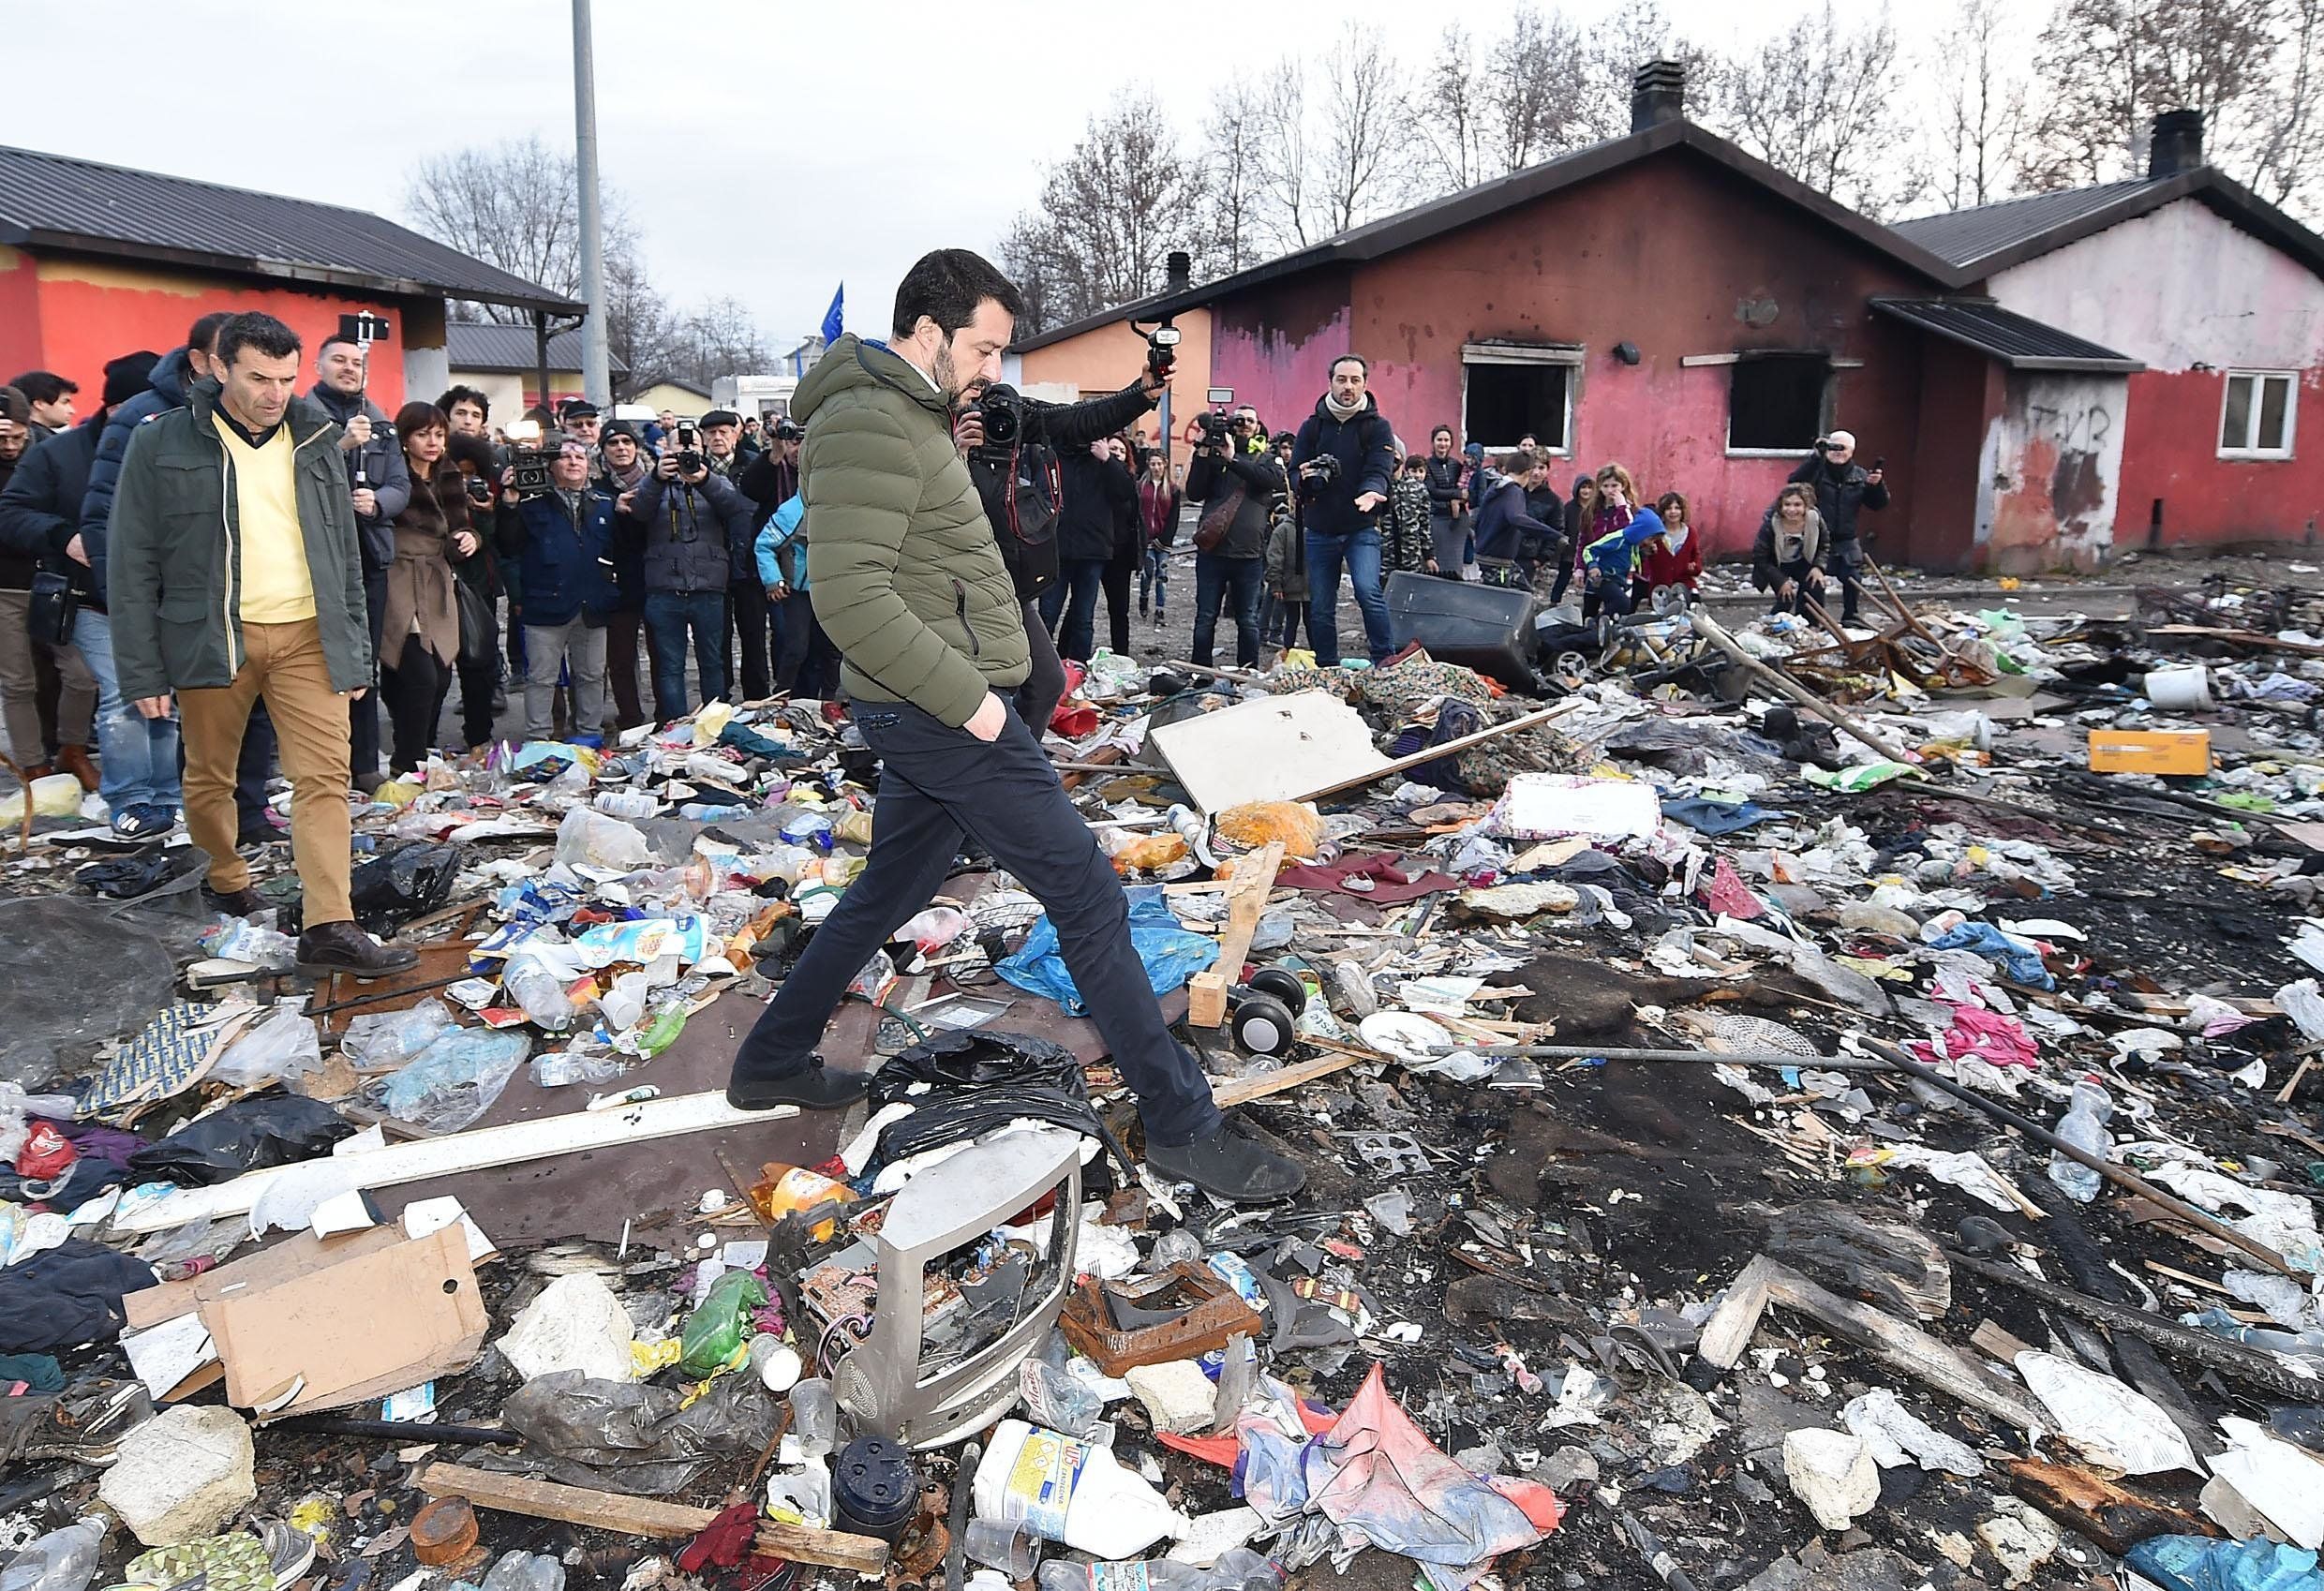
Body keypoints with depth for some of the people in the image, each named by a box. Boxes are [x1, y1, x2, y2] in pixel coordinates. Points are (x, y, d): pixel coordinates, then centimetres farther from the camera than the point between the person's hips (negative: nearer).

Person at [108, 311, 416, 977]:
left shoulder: (314, 440, 9)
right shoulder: (163, 444, -1)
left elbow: (346, 555, 14)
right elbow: (132, 566, -1)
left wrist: (356, 651, 10)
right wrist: (143, 672, -5)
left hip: (308, 634, 2)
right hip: (212, 638, -1)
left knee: (325, 776, -8)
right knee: (210, 776, 12)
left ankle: (330, 928, -10)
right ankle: (226, 879, 37)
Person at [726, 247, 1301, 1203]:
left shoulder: (906, 418, 17)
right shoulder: (871, 426, -17)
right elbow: (850, 596, -26)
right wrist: (966, 697, -23)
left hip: (930, 714, 11)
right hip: (942, 713, -11)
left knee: (885, 893, 21)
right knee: (1088, 897, -7)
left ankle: (771, 1062, 35)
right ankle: (1182, 1128, 2)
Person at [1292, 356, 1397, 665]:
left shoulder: (1378, 426, 0)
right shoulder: (1313, 426, 7)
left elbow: (1379, 470, -13)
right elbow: (1293, 476, 7)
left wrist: (1371, 491, -36)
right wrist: (1304, 478, -18)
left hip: (1361, 528, -3)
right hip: (1319, 530, 3)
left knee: (1368, 590, -24)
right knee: (1320, 608, 7)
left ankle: (1386, 664, -14)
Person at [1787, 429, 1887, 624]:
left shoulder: (1860, 476, 8)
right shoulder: (1817, 469, -2)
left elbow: (1878, 504, 9)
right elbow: (1795, 482, -23)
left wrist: (1878, 485, -11)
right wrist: (1816, 456, -27)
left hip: (1846, 541, 3)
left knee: (1853, 580, 0)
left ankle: (1850, 618, 17)